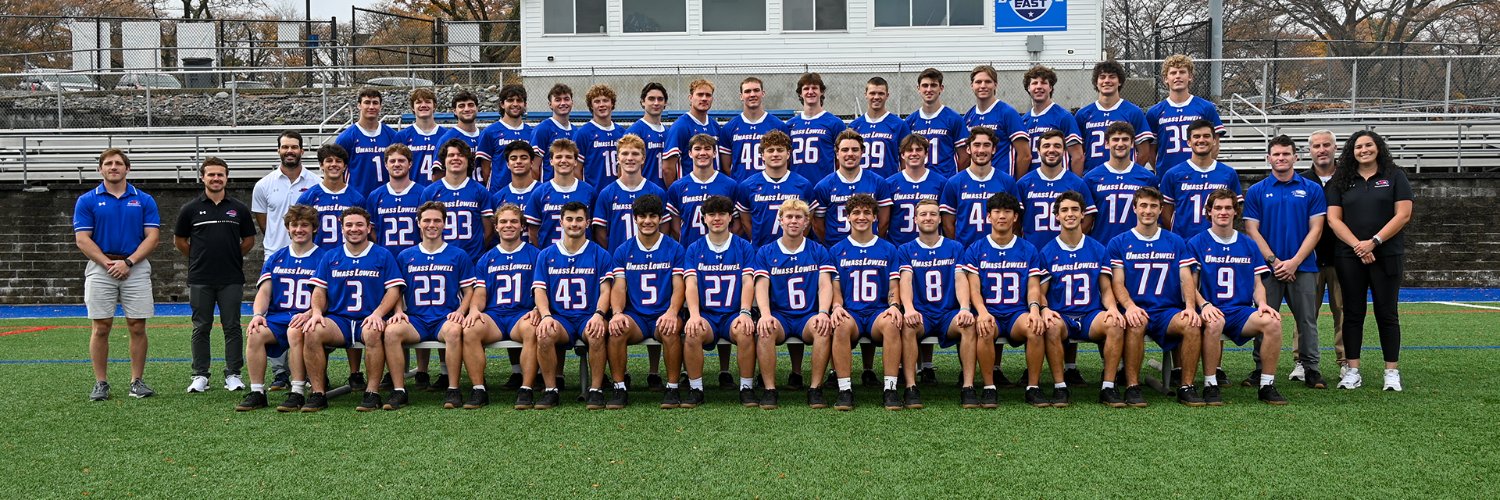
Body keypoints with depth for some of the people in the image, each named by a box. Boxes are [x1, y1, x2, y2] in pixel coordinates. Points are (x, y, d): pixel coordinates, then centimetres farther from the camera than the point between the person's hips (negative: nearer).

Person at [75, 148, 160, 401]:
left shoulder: (144, 200, 7)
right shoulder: (87, 201, 5)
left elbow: (152, 236, 1)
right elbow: (82, 239, -1)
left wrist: (128, 262, -11)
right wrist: (108, 263, -12)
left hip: (136, 267, 1)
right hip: (100, 268, 0)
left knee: (137, 327, 0)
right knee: (100, 328, 0)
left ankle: (137, 380, 8)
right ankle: (101, 383, 8)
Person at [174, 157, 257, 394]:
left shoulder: (239, 209, 5)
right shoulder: (190, 209, 3)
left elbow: (249, 240, 14)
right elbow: (180, 241, 13)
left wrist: (230, 257, 11)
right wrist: (200, 259, 12)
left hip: (232, 279, 0)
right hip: (199, 279, 0)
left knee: (232, 327, 1)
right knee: (201, 328, 5)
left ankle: (233, 374, 8)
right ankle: (200, 376, 12)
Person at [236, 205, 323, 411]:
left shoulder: (323, 259, 6)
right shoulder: (275, 259, 19)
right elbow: (264, 292, 12)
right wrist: (258, 314, -8)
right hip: (277, 318, 4)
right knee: (256, 333, -27)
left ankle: (297, 393, -30)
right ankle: (257, 393, -20)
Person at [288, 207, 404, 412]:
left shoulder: (383, 256, 9)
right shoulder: (330, 256, 17)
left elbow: (393, 290, 2)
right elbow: (319, 289, 14)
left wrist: (377, 314, -15)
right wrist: (317, 312, -8)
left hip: (368, 320, -3)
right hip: (337, 320, 3)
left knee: (372, 331, -39)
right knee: (311, 331, -29)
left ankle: (372, 393, -27)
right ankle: (318, 393, -20)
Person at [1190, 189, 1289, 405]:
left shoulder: (1249, 245, 16)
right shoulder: (1197, 243, 6)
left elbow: (1257, 283, 16)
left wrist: (1262, 304, -5)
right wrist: (1204, 305, -18)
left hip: (1242, 311, 3)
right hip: (1212, 310, -3)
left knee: (1272, 321, -27)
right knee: (1214, 323, -39)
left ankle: (1267, 385, -14)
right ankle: (1210, 385, -24)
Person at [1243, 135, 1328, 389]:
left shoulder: (1312, 189, 5)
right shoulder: (1256, 192, 5)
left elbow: (1315, 229, 1)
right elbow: (1251, 230, 1)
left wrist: (1295, 261, -10)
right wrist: (1274, 261, -9)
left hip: (1303, 266, 0)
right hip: (1267, 266, 0)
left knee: (1307, 320, 3)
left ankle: (1310, 368, 11)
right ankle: (1261, 369, 9)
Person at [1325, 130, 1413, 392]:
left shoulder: (1395, 176, 4)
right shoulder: (1341, 181, 9)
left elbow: (1403, 215, -4)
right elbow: (1334, 218, 1)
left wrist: (1374, 242, -13)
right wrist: (1358, 245, -12)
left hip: (1386, 256, -2)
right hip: (1349, 257, 2)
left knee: (1387, 314, 1)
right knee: (1352, 314, 4)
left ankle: (1392, 372, 6)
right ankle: (1353, 371, 7)